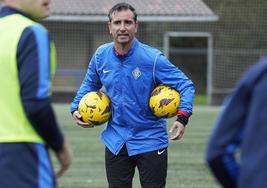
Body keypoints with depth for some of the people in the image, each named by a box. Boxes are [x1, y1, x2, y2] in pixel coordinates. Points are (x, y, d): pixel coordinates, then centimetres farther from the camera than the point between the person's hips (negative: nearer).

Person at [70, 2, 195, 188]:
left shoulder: (152, 58, -14)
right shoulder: (101, 56, 0)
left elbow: (186, 85, -11)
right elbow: (90, 84, 20)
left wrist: (182, 117, -26)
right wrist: (76, 108, 5)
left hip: (150, 141, -4)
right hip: (116, 142, 4)